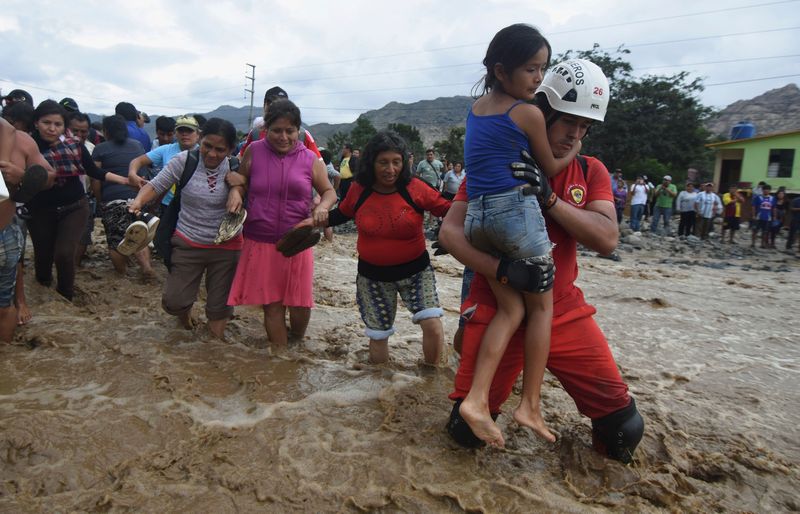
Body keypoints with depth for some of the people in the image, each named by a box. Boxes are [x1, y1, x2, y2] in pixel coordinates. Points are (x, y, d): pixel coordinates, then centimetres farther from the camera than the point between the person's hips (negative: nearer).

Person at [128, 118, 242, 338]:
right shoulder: (185, 160, -9)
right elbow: (156, 184, -5)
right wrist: (139, 201, -24)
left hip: (226, 248, 0)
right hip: (188, 244, 0)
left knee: (220, 305, 11)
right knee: (173, 302, 3)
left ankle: (216, 337, 39)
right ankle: (185, 308, 41)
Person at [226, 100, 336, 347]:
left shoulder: (310, 159, 0)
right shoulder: (254, 151, 1)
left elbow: (329, 191, 9)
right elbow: (241, 181, 15)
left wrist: (323, 206, -13)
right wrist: (235, 192, -8)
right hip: (260, 243, 0)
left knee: (300, 304, 5)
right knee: (272, 305, 9)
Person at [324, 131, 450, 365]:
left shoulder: (414, 188, -13)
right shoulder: (359, 190, -6)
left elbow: (447, 209, -5)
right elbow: (342, 214, 13)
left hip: (415, 271, -1)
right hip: (373, 275, 2)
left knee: (432, 325, -16)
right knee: (377, 335, 12)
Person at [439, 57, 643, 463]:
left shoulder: (590, 172, 5)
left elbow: (607, 239, -9)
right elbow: (450, 231, -11)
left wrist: (549, 197, -22)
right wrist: (502, 270, -27)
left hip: (563, 311, 3)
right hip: (497, 310, -2)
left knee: (624, 426, 1)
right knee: (467, 432, 3)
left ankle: (608, 442, 39)